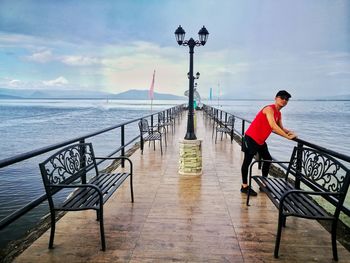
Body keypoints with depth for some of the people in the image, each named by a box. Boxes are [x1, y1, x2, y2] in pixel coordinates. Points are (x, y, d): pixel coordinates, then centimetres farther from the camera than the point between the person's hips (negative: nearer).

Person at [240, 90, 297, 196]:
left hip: (261, 140, 10)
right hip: (251, 138, -10)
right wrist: (287, 136, -28)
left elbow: (280, 128, 15)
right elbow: (273, 126, -29)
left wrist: (288, 132, -7)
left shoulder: (279, 114, 11)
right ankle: (244, 186, 5)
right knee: (247, 161, -2)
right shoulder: (269, 109, -17)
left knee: (268, 160, 13)